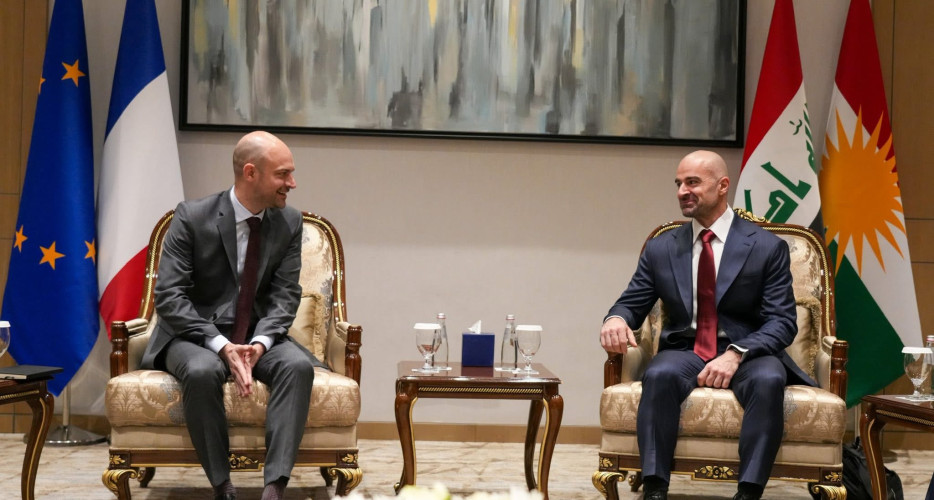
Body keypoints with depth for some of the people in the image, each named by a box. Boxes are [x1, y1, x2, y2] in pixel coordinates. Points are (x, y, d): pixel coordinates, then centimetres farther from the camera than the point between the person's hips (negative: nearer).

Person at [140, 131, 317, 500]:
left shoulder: (289, 223, 0)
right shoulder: (192, 217, -12)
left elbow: (285, 295, -4)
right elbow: (169, 296, -16)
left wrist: (259, 343, -24)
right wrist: (222, 346, -28)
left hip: (257, 336, 3)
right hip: (196, 334, -3)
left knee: (299, 364, -29)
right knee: (202, 371, -37)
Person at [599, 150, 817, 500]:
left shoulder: (767, 247, 0)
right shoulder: (661, 249, 10)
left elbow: (783, 322, -5)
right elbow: (632, 303, 12)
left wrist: (736, 354, -22)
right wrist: (617, 319, -15)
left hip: (747, 354, -2)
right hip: (685, 351, 2)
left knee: (768, 380, -37)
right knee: (659, 375, -34)